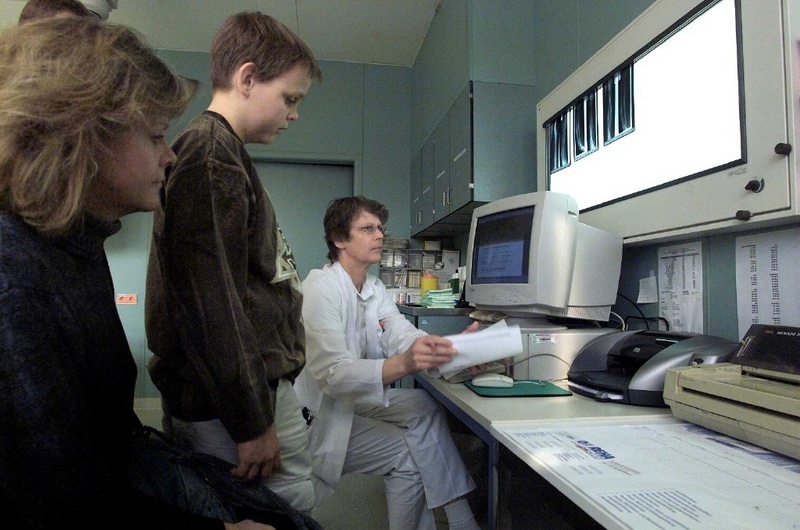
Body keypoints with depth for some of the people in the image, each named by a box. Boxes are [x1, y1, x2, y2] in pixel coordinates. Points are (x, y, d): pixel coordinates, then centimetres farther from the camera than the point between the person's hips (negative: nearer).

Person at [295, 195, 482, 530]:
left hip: (352, 400, 8)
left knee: (425, 407, -7)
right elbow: (333, 374, -32)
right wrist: (403, 364, -48)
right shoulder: (321, 289, -22)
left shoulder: (375, 289, 4)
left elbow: (405, 335, -13)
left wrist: (450, 346, -34)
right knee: (409, 452, -12)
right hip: (317, 418, -7)